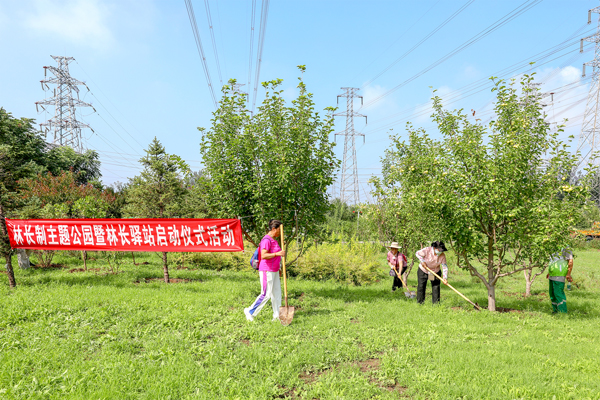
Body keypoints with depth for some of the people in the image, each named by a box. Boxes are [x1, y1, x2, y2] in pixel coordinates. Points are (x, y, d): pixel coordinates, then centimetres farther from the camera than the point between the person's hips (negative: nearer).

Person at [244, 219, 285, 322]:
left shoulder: (273, 240, 14)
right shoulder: (266, 240, -17)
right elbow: (263, 256, -26)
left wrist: (278, 268, 22)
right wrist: (277, 254, -34)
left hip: (274, 271, 10)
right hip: (267, 271, -10)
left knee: (276, 293, 11)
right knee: (266, 295, -4)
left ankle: (277, 315, 18)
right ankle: (250, 311, 9)